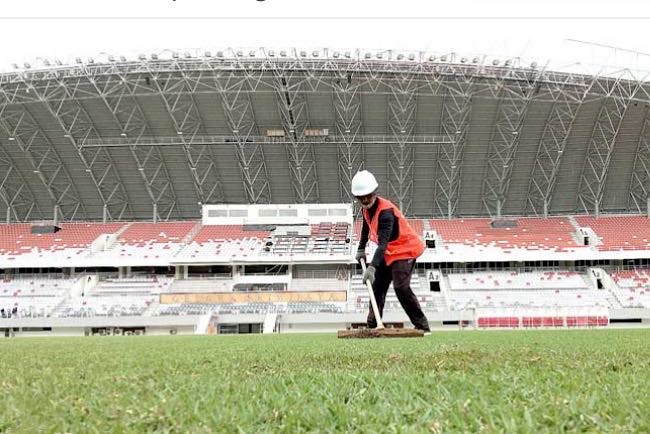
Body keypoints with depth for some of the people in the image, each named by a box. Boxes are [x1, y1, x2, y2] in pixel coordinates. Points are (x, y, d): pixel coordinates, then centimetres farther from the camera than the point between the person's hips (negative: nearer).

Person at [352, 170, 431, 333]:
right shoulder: (366, 208, -4)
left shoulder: (385, 211, -31)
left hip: (405, 249, -9)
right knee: (377, 285, 11)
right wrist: (361, 249, 18)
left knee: (401, 287, -23)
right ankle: (372, 324, 22)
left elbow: (383, 243, -42)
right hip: (388, 252, 9)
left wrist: (372, 266, -52)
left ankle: (422, 326, -17)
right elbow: (366, 227, 19)